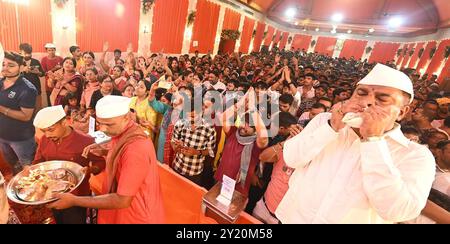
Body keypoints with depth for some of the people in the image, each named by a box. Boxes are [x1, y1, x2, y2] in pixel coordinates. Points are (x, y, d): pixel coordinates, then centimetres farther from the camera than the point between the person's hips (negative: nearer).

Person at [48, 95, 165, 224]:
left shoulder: (135, 148, -34)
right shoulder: (121, 132, -4)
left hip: (136, 216, -8)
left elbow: (122, 201, -29)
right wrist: (105, 152, -2)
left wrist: (74, 201, -21)